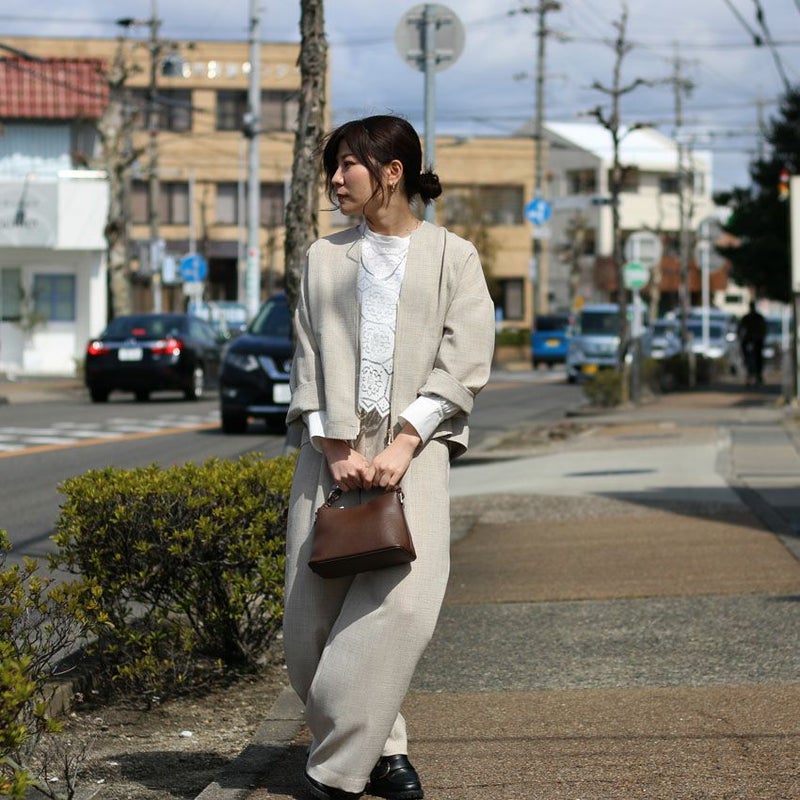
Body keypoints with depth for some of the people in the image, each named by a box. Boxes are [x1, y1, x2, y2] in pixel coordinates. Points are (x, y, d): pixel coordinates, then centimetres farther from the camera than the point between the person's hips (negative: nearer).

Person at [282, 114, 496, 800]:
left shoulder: (453, 256, 10)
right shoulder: (326, 257, 17)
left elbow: (465, 362, 0)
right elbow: (309, 360, 9)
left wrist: (402, 446, -12)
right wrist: (336, 449, -6)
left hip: (414, 444, -3)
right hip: (332, 445, 3)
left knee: (405, 596, -21)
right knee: (313, 613, -5)